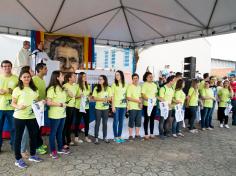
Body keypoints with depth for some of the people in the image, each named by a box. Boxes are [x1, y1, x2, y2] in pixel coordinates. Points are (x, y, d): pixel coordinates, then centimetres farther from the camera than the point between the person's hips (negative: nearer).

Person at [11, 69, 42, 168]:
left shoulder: (34, 89, 9)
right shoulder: (17, 90, -5)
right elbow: (13, 103, -4)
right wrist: (18, 106, -24)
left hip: (32, 116, 5)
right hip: (19, 117, -5)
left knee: (33, 135, 13)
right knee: (18, 137, 5)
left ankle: (32, 155, 32)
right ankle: (18, 159, 18)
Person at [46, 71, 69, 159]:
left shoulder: (62, 88, 9)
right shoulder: (52, 89, -15)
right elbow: (48, 102, -17)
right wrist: (59, 104, -19)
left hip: (62, 114, 7)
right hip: (54, 115, -7)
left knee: (60, 132, 18)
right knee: (53, 133, 6)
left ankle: (60, 148, 30)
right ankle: (53, 151, 18)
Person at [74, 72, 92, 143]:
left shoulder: (88, 86, 11)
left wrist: (89, 97, -1)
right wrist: (79, 96, -24)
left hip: (86, 107, 6)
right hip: (79, 107, -5)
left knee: (87, 122, 9)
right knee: (78, 122, 4)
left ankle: (86, 137, 22)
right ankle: (76, 137, 16)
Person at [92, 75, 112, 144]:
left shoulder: (108, 88, 2)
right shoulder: (96, 88, -1)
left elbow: (110, 98, -2)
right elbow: (94, 98, -8)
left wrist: (100, 99, -14)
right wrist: (104, 99, -11)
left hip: (105, 108, 1)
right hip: (98, 108, -1)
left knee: (105, 123, 9)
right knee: (97, 123, 2)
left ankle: (105, 137, 21)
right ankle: (96, 138, 10)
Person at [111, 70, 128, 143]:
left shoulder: (125, 85, 8)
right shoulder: (114, 84, -1)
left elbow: (126, 95, 11)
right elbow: (112, 96, -3)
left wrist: (127, 104, 5)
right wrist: (113, 106, -8)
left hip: (123, 105, 4)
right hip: (116, 105, -3)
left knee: (121, 121, 9)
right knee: (116, 121, 2)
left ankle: (119, 136, 20)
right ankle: (116, 137, 12)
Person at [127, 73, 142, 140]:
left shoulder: (139, 87, 14)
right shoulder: (130, 87, -7)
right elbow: (128, 98, -13)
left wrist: (141, 103, 1)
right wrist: (137, 100, -16)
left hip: (139, 107, 6)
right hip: (132, 107, -6)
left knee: (138, 122, 11)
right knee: (131, 122, 0)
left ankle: (137, 134, 24)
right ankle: (130, 135, 10)